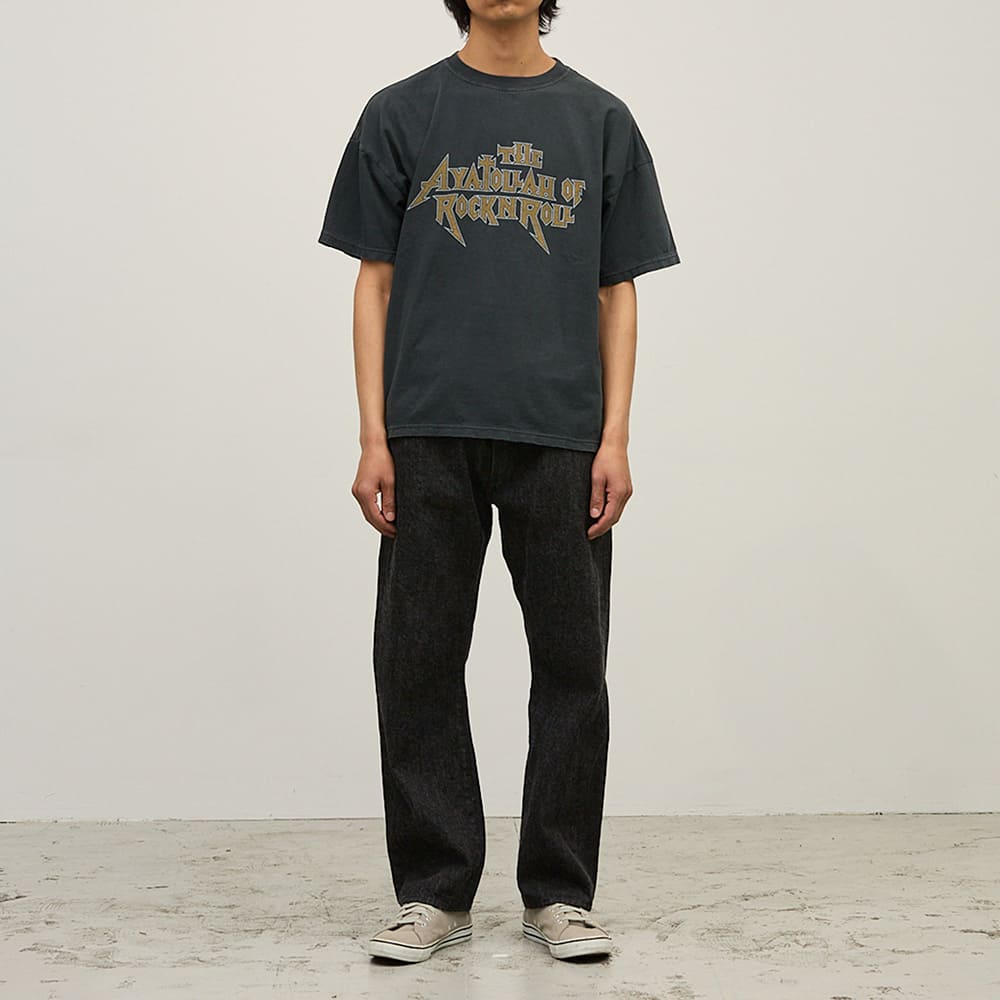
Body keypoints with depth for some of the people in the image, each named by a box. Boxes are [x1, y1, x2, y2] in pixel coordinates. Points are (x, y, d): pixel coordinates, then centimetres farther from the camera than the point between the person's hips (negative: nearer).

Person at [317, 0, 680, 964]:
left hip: (560, 435, 1)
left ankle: (559, 893, 16)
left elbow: (617, 293, 8)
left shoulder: (600, 120, 10)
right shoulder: (401, 114, 8)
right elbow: (375, 283, 6)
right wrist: (373, 440, -3)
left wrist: (615, 439, -2)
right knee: (419, 666, 3)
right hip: (430, 438, 0)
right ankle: (434, 892, 16)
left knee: (571, 666, 4)